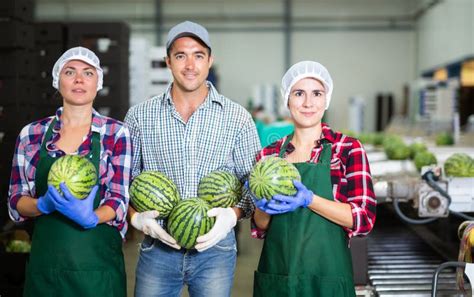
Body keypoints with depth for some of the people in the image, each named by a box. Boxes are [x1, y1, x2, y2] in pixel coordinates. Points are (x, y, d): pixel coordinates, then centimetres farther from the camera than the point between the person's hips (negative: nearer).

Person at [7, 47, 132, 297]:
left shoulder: (116, 133, -2)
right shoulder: (31, 134, 4)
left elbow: (118, 200, -5)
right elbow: (15, 201, 4)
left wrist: (90, 217, -25)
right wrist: (44, 204, -17)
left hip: (97, 262, -1)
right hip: (45, 260, 2)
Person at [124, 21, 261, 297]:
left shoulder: (238, 118, 1)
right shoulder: (140, 116, 3)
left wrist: (233, 214, -14)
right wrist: (137, 217, -10)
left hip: (214, 246, 0)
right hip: (157, 247, 1)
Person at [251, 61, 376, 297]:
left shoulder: (348, 149, -4)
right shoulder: (269, 155, 5)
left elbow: (365, 219, -10)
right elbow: (259, 228, 9)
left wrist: (309, 200, -21)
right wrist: (263, 205, -12)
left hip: (326, 276, -3)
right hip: (275, 276, 3)